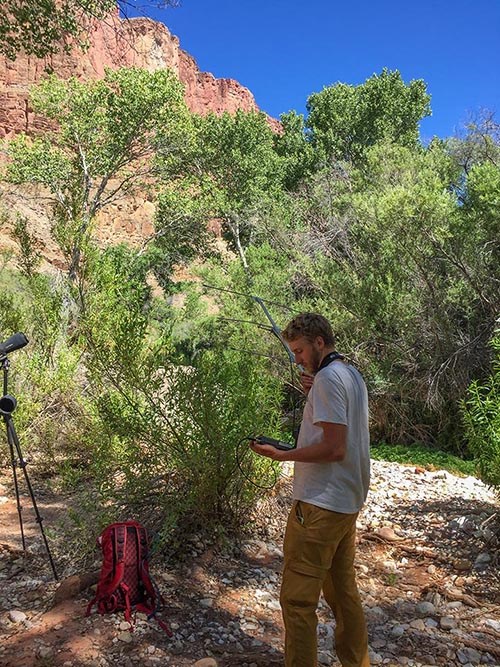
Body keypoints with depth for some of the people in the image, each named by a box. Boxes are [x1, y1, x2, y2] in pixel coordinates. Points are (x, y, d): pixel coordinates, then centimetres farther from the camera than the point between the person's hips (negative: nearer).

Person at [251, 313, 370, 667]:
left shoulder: (329, 378, -16)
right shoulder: (354, 375, 13)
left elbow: (334, 449, -22)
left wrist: (280, 455, -16)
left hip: (320, 505, -10)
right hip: (349, 502, 10)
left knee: (298, 598, -1)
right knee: (344, 591, 20)